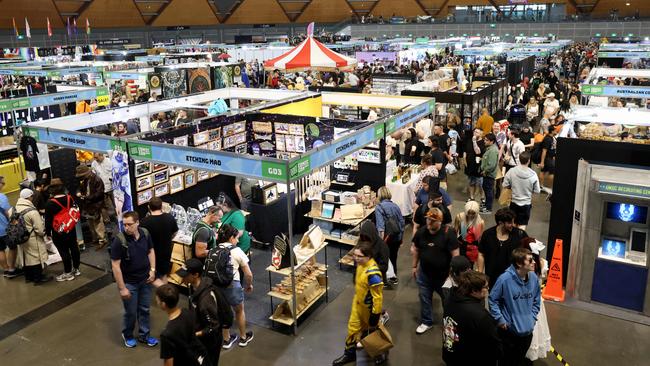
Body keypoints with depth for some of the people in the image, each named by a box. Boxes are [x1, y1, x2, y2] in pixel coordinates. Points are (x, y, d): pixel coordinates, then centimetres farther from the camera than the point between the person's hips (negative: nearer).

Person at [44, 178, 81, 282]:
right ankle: (76, 268, 27)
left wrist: (48, 232, -3)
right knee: (74, 248, 14)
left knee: (64, 252, 2)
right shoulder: (70, 198, -4)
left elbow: (48, 220, -13)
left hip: (58, 232, -6)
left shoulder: (50, 203, -19)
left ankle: (68, 273, 11)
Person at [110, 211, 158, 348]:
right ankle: (127, 335, 39)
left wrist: (152, 269, -4)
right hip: (129, 283, -4)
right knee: (131, 312, 12)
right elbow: (115, 265, -20)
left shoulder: (145, 234, -12)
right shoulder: (119, 240, -25)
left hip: (145, 280, 4)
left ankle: (144, 335, 38)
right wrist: (122, 288, -18)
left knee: (144, 309, 18)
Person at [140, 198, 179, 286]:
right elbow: (174, 233, 5)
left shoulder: (144, 222, -25)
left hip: (152, 253, -4)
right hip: (166, 252, 5)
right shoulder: (170, 218, -11)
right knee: (163, 274, 22)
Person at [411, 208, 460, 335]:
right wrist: (414, 266, 10)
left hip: (443, 274, -3)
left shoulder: (448, 233, -21)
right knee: (424, 298, 15)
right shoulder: (421, 232, -7)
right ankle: (426, 322, 34)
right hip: (424, 273, 3)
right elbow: (415, 249, 7)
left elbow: (455, 254, -19)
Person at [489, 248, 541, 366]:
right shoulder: (505, 279, -23)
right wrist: (500, 319, -12)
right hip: (508, 330, -4)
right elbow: (493, 300, -12)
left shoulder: (533, 277, -6)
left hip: (527, 331, 5)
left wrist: (532, 318, 3)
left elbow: (536, 301, 8)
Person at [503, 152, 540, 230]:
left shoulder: (511, 171, -15)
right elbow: (537, 191, -9)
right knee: (522, 226, 7)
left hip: (514, 202, 2)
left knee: (514, 224, 19)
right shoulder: (533, 175, -17)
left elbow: (505, 185, -6)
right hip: (526, 203, -2)